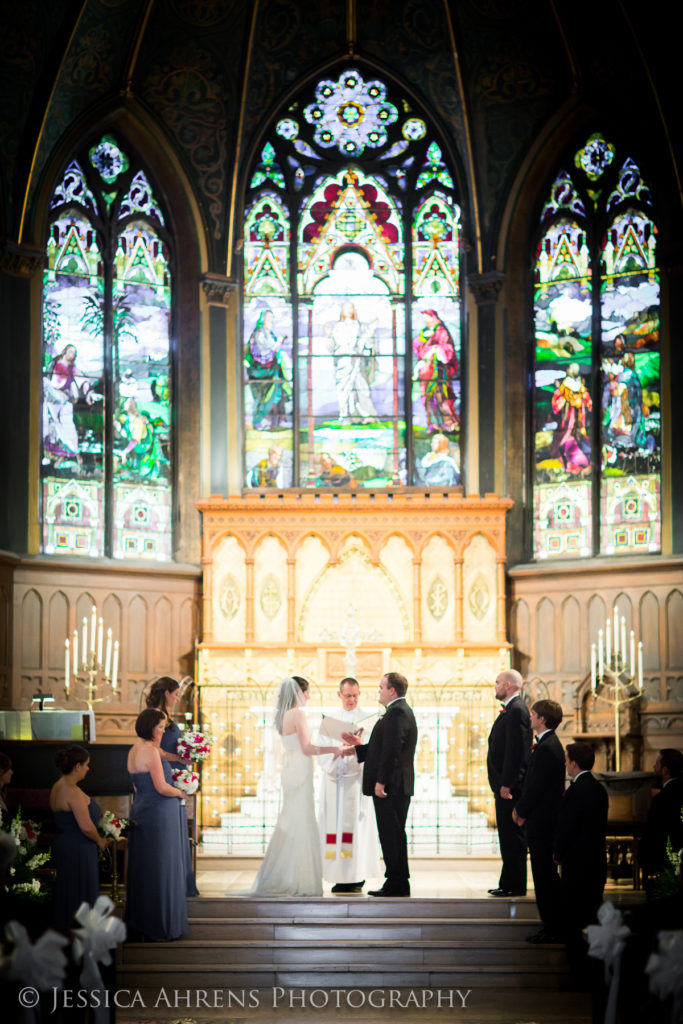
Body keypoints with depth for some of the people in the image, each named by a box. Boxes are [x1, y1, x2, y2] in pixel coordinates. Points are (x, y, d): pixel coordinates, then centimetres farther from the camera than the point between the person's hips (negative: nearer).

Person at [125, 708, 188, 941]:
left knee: (142, 869, 14)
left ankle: (139, 924, 20)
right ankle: (161, 927, 5)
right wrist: (180, 792, -2)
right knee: (161, 870, -1)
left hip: (141, 811, 9)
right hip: (159, 815, -9)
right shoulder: (150, 752, -18)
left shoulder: (134, 750, 10)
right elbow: (162, 788, -20)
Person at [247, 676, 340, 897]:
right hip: (300, 772, -9)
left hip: (290, 769, 9)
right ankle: (298, 881, -2)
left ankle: (277, 879, 17)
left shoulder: (284, 715, 13)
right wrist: (331, 749, -8)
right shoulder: (298, 714, -14)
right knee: (301, 824, -5)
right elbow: (307, 748, -18)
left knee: (289, 824, 13)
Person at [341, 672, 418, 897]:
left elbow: (392, 749, -23)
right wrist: (359, 747, 18)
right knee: (393, 834, 13)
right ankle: (397, 883, 17)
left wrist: (381, 781, -23)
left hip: (391, 786, -11)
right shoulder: (399, 711, 19)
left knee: (392, 834, -7)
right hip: (395, 787, 11)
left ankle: (397, 884, -4)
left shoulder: (397, 713, -15)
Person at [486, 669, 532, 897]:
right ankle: (508, 883, 19)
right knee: (507, 836, 14)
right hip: (505, 784, 11)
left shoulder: (516, 710, -15)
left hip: (511, 786, -11)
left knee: (513, 837, -6)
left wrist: (506, 784, -22)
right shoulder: (511, 709, 17)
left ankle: (515, 886, -3)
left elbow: (516, 750, -21)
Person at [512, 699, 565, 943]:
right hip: (545, 820, 11)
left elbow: (536, 786, -20)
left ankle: (552, 928, 1)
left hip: (541, 822, -11)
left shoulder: (546, 748, -20)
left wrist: (521, 811, -7)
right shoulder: (550, 744, 13)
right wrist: (521, 808, 12)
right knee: (546, 875, 16)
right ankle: (553, 925, 23)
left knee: (545, 875, -4)